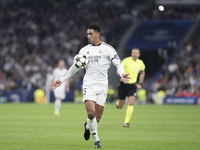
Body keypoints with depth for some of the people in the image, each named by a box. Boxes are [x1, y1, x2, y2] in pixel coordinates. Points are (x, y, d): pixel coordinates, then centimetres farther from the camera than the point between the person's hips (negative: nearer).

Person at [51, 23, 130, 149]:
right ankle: (96, 140, 1)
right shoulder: (84, 50, 11)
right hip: (88, 85, 1)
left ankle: (88, 126, 36)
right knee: (91, 113, -18)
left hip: (102, 86, -1)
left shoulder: (107, 49, 1)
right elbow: (75, 67, 20)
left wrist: (122, 74, -25)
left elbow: (118, 63, -4)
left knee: (98, 117, 0)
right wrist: (62, 80, 18)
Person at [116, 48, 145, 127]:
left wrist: (140, 84, 15)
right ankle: (118, 103, 44)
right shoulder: (126, 61, -13)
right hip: (123, 84, -2)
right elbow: (118, 71, -14)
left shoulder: (140, 63, 1)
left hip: (132, 85, 2)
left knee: (131, 103, -18)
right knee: (120, 107, 5)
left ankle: (126, 122, -12)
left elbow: (142, 73, 21)